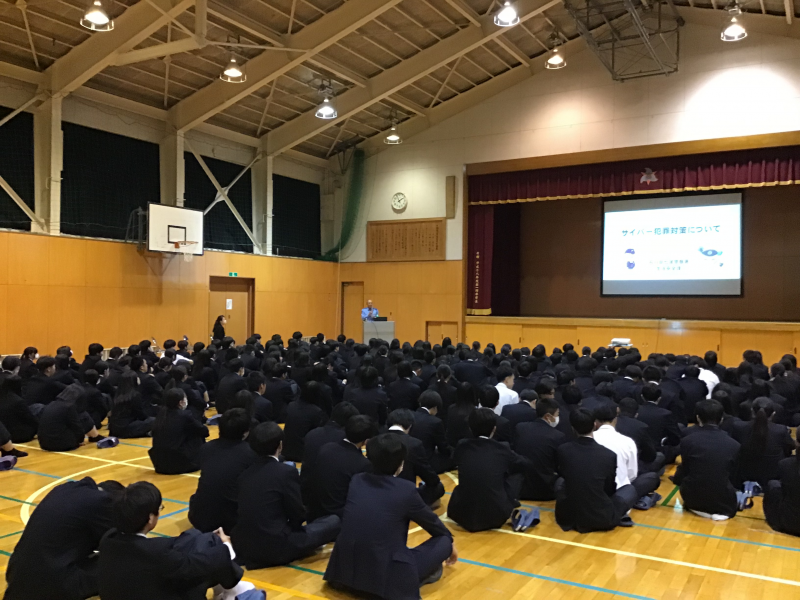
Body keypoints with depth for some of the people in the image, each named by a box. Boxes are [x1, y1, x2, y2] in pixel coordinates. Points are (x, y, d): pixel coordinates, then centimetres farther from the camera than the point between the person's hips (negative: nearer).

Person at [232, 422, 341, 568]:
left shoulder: (245, 474, 6)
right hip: (274, 547, -7)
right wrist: (290, 526, 16)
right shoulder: (287, 471, -12)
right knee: (333, 521, 4)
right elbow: (298, 515, -5)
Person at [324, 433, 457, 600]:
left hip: (345, 570, 6)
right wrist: (450, 541, 32)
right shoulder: (405, 489, -9)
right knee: (443, 541, 8)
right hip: (385, 574, -6)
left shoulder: (357, 481, 4)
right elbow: (430, 520, 11)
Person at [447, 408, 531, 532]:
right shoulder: (502, 449, -5)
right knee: (517, 473, 18)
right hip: (496, 516, -2)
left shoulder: (461, 447, 0)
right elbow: (526, 465, 16)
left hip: (463, 516, 3)